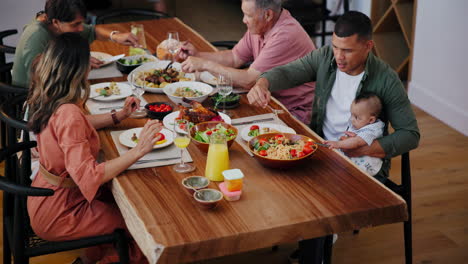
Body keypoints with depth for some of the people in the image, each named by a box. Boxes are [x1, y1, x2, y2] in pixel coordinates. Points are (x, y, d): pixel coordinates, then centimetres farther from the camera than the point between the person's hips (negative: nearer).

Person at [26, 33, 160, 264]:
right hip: (57, 215, -8)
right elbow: (88, 177, -36)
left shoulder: (48, 100, -4)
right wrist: (139, 150, -36)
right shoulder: (68, 114, -32)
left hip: (47, 197, 8)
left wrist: (119, 116, 12)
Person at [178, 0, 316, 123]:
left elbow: (249, 81, -27)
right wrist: (198, 55, 0)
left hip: (297, 113, -8)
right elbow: (234, 58, 13)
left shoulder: (286, 35, -28)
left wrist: (206, 64, -21)